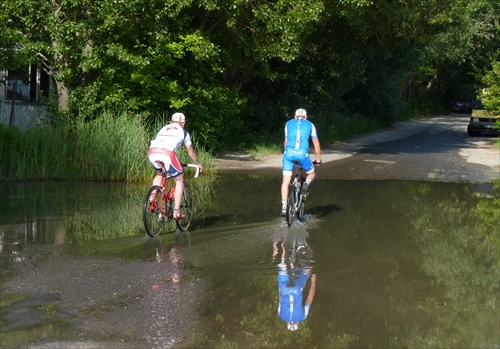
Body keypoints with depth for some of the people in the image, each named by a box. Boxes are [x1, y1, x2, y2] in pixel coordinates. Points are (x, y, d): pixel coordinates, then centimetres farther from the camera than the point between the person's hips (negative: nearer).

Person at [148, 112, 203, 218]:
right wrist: (198, 164, 48)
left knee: (159, 174, 33)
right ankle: (176, 211, 7)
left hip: (152, 153, 4)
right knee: (179, 180, 14)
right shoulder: (183, 132, 24)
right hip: (167, 153, -4)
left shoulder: (164, 128, 33)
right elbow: (191, 152, 31)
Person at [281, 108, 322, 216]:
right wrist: (318, 160, 32)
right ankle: (306, 183, -6)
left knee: (286, 181, 6)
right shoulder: (310, 125, 21)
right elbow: (316, 144, 22)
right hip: (303, 153, -1)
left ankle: (284, 207, -3)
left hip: (289, 152, 1)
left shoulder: (289, 123, 24)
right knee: (311, 174, 26)